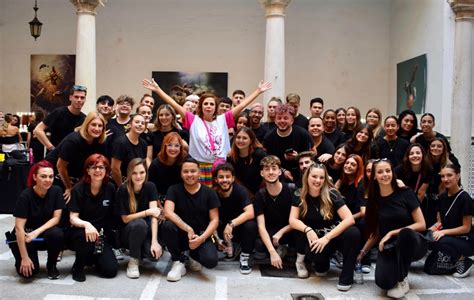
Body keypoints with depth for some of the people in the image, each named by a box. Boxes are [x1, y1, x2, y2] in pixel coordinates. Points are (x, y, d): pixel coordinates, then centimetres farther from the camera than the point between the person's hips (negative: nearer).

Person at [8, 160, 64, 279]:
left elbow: (56, 218, -9)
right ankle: (20, 260, 16)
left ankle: (51, 265, -4)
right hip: (25, 236, -2)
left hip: (44, 232, 3)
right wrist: (24, 257, -24)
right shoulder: (25, 196, -21)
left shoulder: (56, 191, -12)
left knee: (57, 234, -32)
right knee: (29, 271, -22)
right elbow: (19, 227, -23)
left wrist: (37, 232, -24)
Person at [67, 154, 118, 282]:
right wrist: (86, 224, -35)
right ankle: (78, 267, -7)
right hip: (78, 233, -2)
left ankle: (92, 257, 20)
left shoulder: (110, 189, -1)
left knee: (111, 270, -15)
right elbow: (73, 218, -14)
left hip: (101, 235, 3)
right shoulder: (78, 189, -8)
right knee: (87, 237, -39)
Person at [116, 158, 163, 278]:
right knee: (139, 223, -36)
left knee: (155, 253, -28)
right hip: (128, 232, -2)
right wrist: (147, 212, -26)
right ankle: (133, 261, -14)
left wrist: (154, 241, -30)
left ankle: (139, 252, 10)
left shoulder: (150, 187, -11)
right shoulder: (123, 190, -17)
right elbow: (125, 218, -15)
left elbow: (153, 214, -20)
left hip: (145, 231, 2)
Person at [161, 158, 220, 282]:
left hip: (201, 236, 0)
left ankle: (194, 256, 11)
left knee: (211, 260, -29)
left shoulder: (209, 193, 0)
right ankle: (179, 262, -8)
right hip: (180, 235, 0)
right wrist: (189, 229, -26)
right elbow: (168, 212, -18)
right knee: (167, 226, -33)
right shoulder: (174, 190, -2)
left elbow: (214, 220, -3)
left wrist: (202, 238, -19)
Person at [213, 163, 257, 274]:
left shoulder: (240, 190, -19)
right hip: (222, 230, 2)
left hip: (239, 228, -2)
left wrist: (231, 224, -41)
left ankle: (244, 257, -12)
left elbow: (250, 213, -30)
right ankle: (228, 245, -1)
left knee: (251, 225, -33)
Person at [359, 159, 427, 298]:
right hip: (389, 247, 2)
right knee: (383, 281, -29)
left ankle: (402, 281, -18)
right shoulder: (374, 200, 2)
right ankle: (399, 269, 9)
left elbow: (421, 224, -10)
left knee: (405, 233, -40)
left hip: (411, 243, -2)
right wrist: (362, 252, 8)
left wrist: (392, 233, -17)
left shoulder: (406, 193, -8)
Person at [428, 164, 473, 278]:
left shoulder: (465, 198, -15)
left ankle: (464, 261, -9)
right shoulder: (442, 197, 5)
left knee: (438, 242, -34)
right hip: (449, 238, 6)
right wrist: (430, 230, -10)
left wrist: (444, 232, -23)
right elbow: (440, 221, 10)